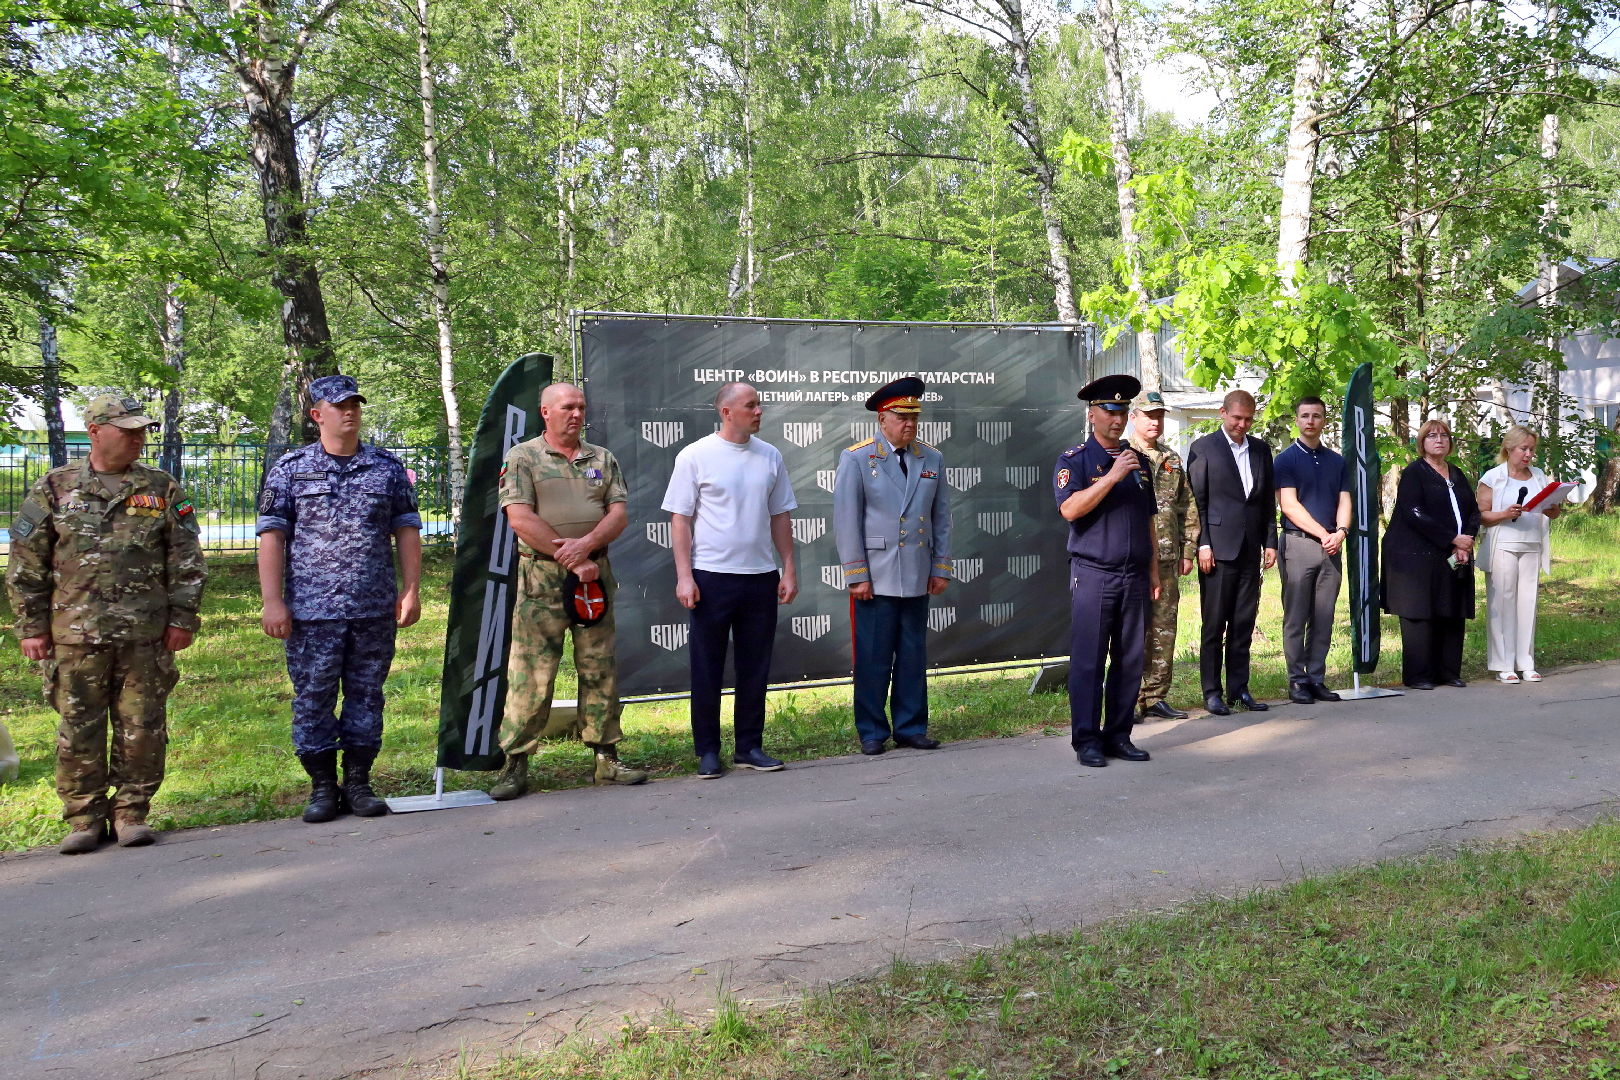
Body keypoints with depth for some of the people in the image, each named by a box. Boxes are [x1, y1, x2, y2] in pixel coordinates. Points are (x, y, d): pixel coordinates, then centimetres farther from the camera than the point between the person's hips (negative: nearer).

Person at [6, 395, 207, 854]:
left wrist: (182, 618, 1)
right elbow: (25, 565, 7)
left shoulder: (162, 489, 7)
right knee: (79, 730, 4)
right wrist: (31, 626, 3)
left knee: (143, 728, 4)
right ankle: (84, 817, 17)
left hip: (146, 635, 0)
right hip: (75, 634, 0)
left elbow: (187, 561, 7)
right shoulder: (54, 488, 6)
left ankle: (131, 812, 17)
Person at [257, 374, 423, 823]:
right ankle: (322, 786, 15)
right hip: (312, 610, -1)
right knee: (313, 698, 2)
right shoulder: (291, 468, 4)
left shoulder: (388, 467, 10)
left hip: (376, 609, 2)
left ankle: (358, 782, 18)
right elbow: (271, 536, 1)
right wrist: (272, 601, -6)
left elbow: (407, 531, 11)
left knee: (367, 695, 7)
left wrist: (411, 589, 3)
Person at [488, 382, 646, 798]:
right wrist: (571, 559, -12)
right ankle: (515, 764, 3)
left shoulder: (603, 459, 15)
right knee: (531, 673, -5)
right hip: (541, 577, -4)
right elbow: (520, 518, -9)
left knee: (600, 669, 7)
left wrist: (586, 545, -14)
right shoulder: (522, 458, 2)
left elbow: (619, 514, 6)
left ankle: (607, 757, 14)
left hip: (595, 573, 4)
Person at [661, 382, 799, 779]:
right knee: (707, 669, 4)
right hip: (711, 577, -4)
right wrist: (684, 576, -10)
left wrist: (788, 568, 8)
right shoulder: (695, 456, -4)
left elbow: (780, 517, 13)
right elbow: (680, 520, -4)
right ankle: (707, 751, 14)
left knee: (755, 668, 9)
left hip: (761, 576, 4)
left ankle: (749, 747, 21)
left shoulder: (770, 456, 8)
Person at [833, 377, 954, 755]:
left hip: (918, 578, 4)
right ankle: (872, 732, 12)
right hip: (875, 578, -4)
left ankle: (910, 727, 20)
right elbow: (846, 521, -5)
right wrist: (857, 575, -9)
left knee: (913, 656, 9)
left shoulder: (932, 460, 11)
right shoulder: (856, 459, -2)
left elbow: (942, 518, 13)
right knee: (873, 658, 0)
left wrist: (941, 568, 8)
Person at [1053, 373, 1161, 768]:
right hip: (1093, 576, -5)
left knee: (1131, 659, 7)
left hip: (1134, 577, 5)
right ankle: (1086, 740, 4)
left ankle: (1119, 735, 16)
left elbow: (1148, 522, 20)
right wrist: (1112, 476, -19)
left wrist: (1153, 571, 15)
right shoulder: (1074, 460, -1)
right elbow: (1070, 509, -17)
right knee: (1088, 661, -3)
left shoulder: (1137, 461, 16)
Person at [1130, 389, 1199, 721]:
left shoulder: (1172, 460, 16)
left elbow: (1188, 508, 18)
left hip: (1168, 558, 6)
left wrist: (1188, 551, 11)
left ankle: (1155, 696, 15)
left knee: (1164, 629, 7)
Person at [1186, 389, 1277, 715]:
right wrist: (1203, 544, -10)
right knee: (1214, 624, -1)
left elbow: (1268, 501, 16)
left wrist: (1270, 542, 9)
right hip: (1218, 549, -5)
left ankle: (1239, 689, 15)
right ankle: (1212, 692, 6)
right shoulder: (1203, 448, 0)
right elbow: (1196, 500, -4)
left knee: (1244, 625, 8)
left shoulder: (1261, 450, 14)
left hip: (1250, 550, 5)